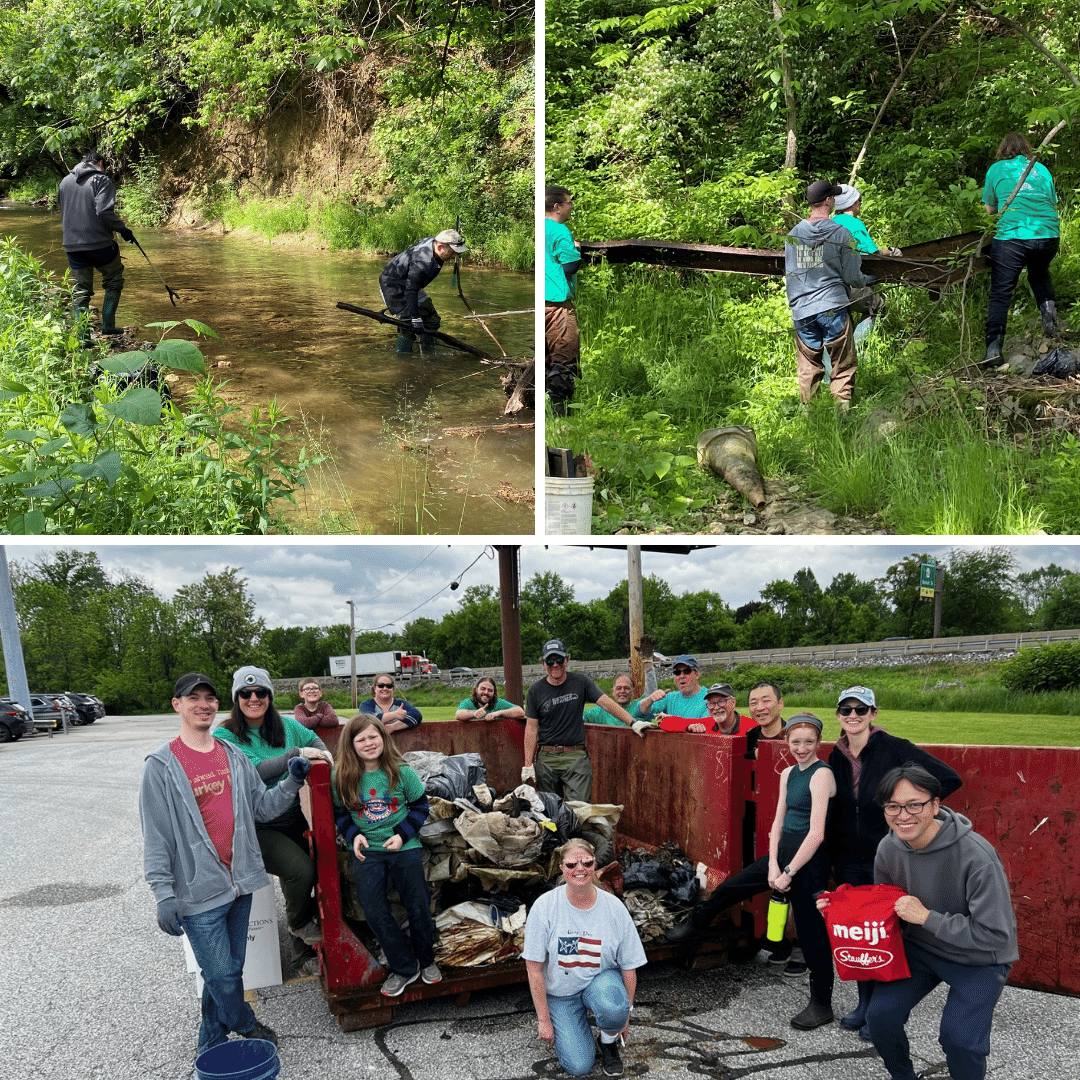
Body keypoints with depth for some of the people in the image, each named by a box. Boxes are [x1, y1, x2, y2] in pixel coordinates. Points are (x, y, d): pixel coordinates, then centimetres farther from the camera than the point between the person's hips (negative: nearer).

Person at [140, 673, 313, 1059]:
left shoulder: (234, 757, 7)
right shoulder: (161, 766, -10)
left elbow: (262, 807, 10)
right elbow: (156, 836, -10)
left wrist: (292, 781, -7)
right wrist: (163, 895, -14)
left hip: (239, 882, 6)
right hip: (199, 890, -6)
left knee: (229, 971, 15)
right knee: (221, 975, 0)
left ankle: (211, 1047, 32)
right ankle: (248, 1027, 27)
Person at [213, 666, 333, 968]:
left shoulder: (286, 725, 7)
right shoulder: (226, 736, -8)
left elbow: (312, 739, 26)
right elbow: (256, 770, -20)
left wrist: (323, 753, 5)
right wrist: (298, 754, -22)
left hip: (294, 818, 6)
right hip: (257, 827, -6)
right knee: (300, 869, -25)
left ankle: (302, 949, 14)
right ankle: (300, 925, 8)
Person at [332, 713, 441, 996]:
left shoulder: (402, 772, -8)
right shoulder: (341, 777, -6)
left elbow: (420, 805, 1)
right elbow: (339, 812, 7)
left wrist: (402, 834, -10)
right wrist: (354, 835, -10)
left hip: (405, 846, -1)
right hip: (366, 850, 1)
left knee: (418, 906, 5)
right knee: (374, 911, -5)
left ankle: (426, 960, 30)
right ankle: (404, 967, 13)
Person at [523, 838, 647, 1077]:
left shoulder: (614, 907, -14)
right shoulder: (545, 906, -18)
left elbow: (629, 967, -3)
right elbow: (534, 967, -12)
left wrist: (625, 1016, 0)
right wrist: (543, 1020, -10)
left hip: (601, 979, 0)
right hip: (560, 992, 0)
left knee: (614, 1010, -35)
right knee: (578, 1067, -11)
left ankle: (609, 1042, 1)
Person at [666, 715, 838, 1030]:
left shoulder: (822, 774, -15)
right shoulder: (788, 774, 9)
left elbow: (816, 834, -19)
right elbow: (778, 822, 10)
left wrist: (788, 873, -16)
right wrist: (773, 865, -4)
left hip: (810, 860, -8)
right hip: (783, 852, 8)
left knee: (810, 931, 2)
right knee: (728, 889, 14)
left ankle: (822, 1004, 18)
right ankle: (694, 925, 40)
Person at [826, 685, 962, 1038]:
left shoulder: (894, 749, -13)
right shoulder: (837, 757, 4)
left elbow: (949, 779, -14)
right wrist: (832, 856, 13)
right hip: (848, 861, 5)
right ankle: (865, 1003, 28)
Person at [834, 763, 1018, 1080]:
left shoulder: (976, 856, -29)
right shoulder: (888, 850, -11)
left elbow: (995, 935, -27)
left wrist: (927, 917, -28)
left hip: (979, 958, -5)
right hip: (920, 948, 5)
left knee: (959, 1038, -22)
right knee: (880, 1015, -9)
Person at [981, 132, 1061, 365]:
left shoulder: (996, 169, 10)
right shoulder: (1041, 169, 15)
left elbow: (990, 209, 14)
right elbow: (1053, 203, 18)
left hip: (1011, 237, -3)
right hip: (1048, 234, 3)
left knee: (1000, 294, -2)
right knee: (1039, 275, 32)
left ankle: (993, 348, -13)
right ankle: (1050, 313, 14)